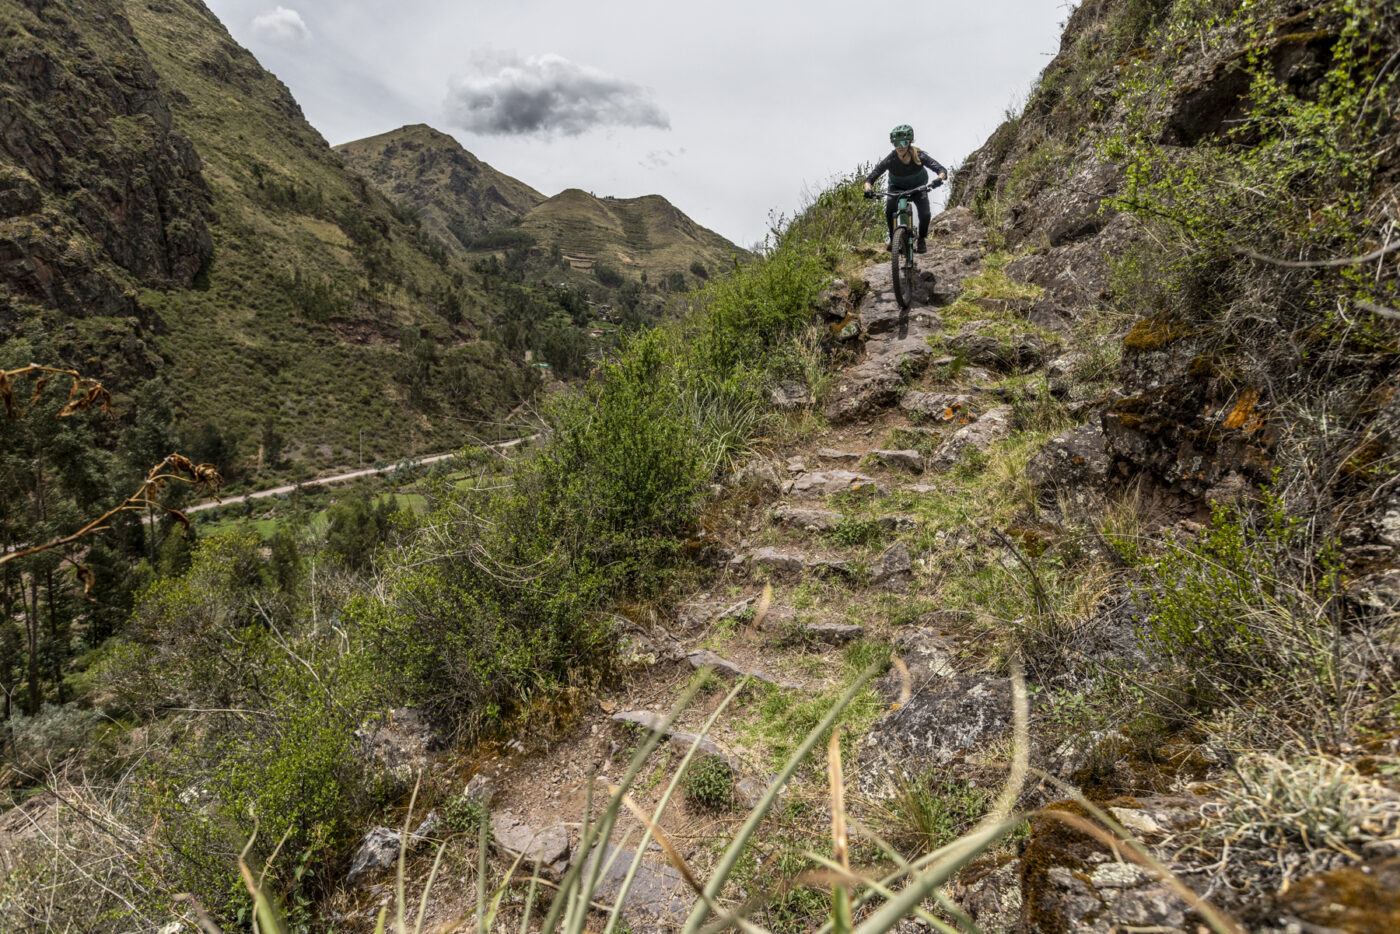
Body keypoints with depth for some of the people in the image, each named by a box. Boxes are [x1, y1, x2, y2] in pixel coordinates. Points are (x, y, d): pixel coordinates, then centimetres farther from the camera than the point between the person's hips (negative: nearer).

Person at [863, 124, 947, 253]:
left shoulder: (919, 156, -31)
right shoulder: (890, 160, -31)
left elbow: (942, 170, -34)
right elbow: (870, 178, -29)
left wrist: (939, 178, -57)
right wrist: (868, 189, -52)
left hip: (918, 187, 0)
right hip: (897, 187, 0)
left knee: (925, 214, -22)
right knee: (889, 210, -28)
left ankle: (921, 239, 9)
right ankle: (893, 239, -4)